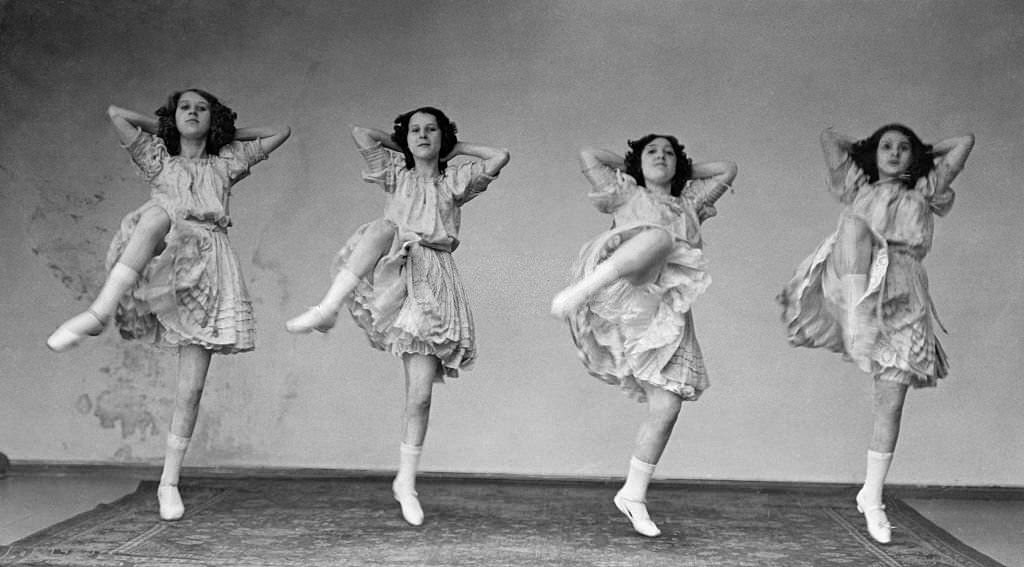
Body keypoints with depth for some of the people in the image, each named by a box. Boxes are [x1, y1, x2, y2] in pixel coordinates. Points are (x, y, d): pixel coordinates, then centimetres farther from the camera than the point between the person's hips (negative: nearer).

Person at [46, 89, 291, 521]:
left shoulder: (226, 162, 26)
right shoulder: (159, 159, 24)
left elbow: (280, 132, 29)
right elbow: (116, 114, 17)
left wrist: (230, 132, 30)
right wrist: (162, 127, 27)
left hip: (207, 265, 1)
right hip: (162, 259, -1)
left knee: (191, 388, -7)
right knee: (159, 213, -40)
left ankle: (169, 481, 2)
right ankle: (98, 312, -53)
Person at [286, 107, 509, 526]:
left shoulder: (455, 180, 18)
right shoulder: (396, 174, 19)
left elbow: (500, 157, 7)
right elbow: (360, 133, 14)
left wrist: (459, 147, 17)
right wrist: (398, 145, 23)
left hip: (432, 279, 1)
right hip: (393, 268, 0)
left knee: (420, 393, -7)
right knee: (383, 228, -39)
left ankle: (406, 481, 5)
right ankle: (327, 310, -50)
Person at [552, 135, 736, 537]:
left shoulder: (689, 203, 31)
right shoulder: (626, 194, 22)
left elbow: (728, 169, 35)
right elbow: (587, 154, 17)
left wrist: (686, 169, 36)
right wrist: (629, 165, 28)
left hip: (665, 311, 4)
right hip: (618, 297, -4)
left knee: (666, 408, -7)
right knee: (659, 235, -36)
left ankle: (634, 495, 6)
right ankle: (578, 291, -47)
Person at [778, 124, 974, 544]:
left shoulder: (923, 195, 20)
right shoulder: (858, 189, 18)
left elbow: (965, 142, 18)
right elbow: (829, 137, 12)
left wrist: (925, 153, 29)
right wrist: (864, 148, 25)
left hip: (902, 300, 1)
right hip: (852, 285, -1)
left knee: (891, 403, -4)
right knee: (857, 224, -30)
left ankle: (872, 497, 7)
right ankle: (857, 319, -44)